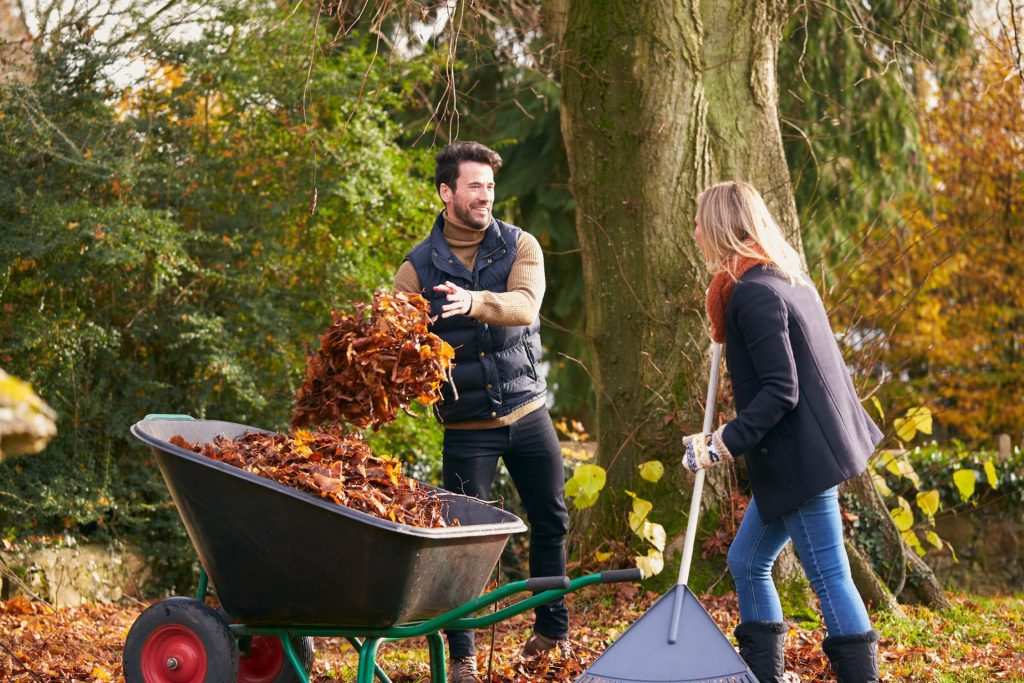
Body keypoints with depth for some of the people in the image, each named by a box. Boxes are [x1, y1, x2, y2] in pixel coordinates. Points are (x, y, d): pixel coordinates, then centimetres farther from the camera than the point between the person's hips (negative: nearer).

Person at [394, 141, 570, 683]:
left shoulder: (520, 246, -1)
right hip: (466, 425, -2)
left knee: (551, 522, 11)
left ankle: (552, 631, 30)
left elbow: (525, 306, -21)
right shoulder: (418, 267, -3)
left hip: (527, 411, 2)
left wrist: (476, 302, -41)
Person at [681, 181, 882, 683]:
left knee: (830, 577, -7)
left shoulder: (752, 292, -18)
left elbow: (780, 392, -23)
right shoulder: (789, 277, 13)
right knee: (747, 562, 16)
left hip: (800, 458, -10)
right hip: (807, 450, 10)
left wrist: (723, 444, -22)